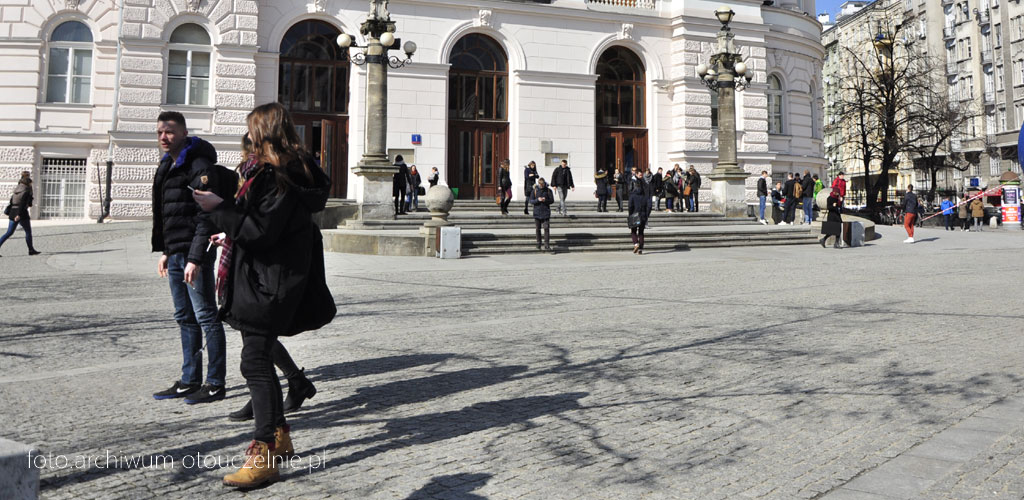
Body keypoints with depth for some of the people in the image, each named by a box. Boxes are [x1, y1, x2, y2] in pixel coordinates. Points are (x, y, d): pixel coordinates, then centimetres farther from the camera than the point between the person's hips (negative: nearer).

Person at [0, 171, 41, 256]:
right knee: (28, 232, 5)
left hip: (13, 212, 7)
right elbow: (22, 203, -20)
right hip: (22, 213, -7)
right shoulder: (26, 190, -11)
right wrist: (19, 215, -24)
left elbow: (11, 200, 17)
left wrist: (9, 213, 22)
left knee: (9, 233, 9)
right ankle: (31, 250, 9)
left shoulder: (17, 188, 13)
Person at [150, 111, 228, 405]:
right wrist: (165, 251, 20)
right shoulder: (167, 166, 17)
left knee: (206, 316, -3)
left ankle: (216, 383, 5)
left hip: (194, 253, -10)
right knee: (185, 318, 14)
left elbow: (206, 216, -19)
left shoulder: (199, 166, -13)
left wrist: (195, 258, -23)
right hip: (175, 253, 10)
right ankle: (190, 381, 23)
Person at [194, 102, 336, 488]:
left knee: (255, 362, -8)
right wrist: (230, 234, 30)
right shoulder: (293, 171, 13)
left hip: (268, 283, -11)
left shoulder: (278, 177, -18)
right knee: (261, 359, 18)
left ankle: (263, 456, -4)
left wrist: (219, 209, -16)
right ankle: (280, 437, 30)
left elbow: (262, 231, -23)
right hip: (266, 280, 11)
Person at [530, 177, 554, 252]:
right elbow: (531, 200, 0)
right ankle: (538, 243, 25)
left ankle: (547, 245, -9)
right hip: (537, 212, 1)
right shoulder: (534, 190, 2)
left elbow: (552, 200, 2)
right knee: (538, 229, 10)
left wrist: (545, 200, -18)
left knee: (546, 228, -9)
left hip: (546, 213, -1)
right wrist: (537, 200, -19)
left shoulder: (548, 190, 1)